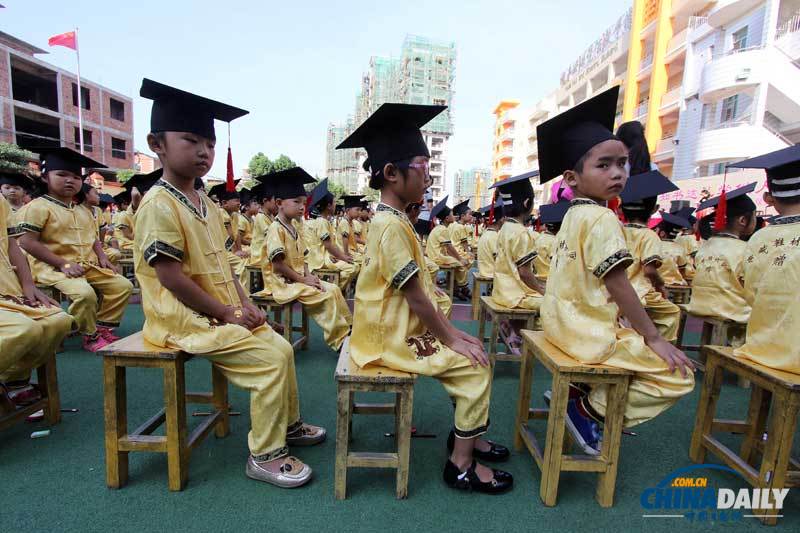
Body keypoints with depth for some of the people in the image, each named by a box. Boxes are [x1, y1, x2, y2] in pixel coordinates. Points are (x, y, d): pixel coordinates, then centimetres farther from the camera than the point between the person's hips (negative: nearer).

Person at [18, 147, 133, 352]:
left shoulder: (83, 212, 19)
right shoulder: (38, 206, -5)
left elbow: (93, 239, 23)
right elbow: (27, 242, -13)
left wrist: (102, 257, 1)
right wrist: (63, 264, -20)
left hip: (89, 266, 8)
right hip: (54, 268, -7)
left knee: (124, 285, -4)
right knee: (84, 292, -33)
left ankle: (102, 327, 4)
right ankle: (90, 337, -10)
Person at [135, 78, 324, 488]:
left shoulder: (206, 204, 12)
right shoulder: (159, 205, -16)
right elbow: (171, 278, -21)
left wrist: (245, 304, 1)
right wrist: (227, 313, -17)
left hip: (223, 312, 9)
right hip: (188, 320, -9)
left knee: (281, 347, 11)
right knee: (272, 359, -17)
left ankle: (289, 423, 30)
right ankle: (264, 455, -1)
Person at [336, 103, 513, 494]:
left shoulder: (391, 220, 10)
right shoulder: (392, 225, -22)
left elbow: (420, 293, 11)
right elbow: (415, 297, -21)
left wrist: (452, 332, 9)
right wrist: (452, 339, -10)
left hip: (403, 329, 10)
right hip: (394, 339, -10)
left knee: (469, 356, 14)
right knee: (476, 367, -8)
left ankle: (465, 434, 28)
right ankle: (461, 465, 5)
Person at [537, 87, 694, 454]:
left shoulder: (573, 215, 10)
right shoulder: (602, 219, -18)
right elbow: (618, 285, -21)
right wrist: (653, 338, -12)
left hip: (565, 323, 10)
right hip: (589, 333, -9)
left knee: (639, 345, 29)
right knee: (679, 375, -2)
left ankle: (573, 392, 21)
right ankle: (588, 409, 1)